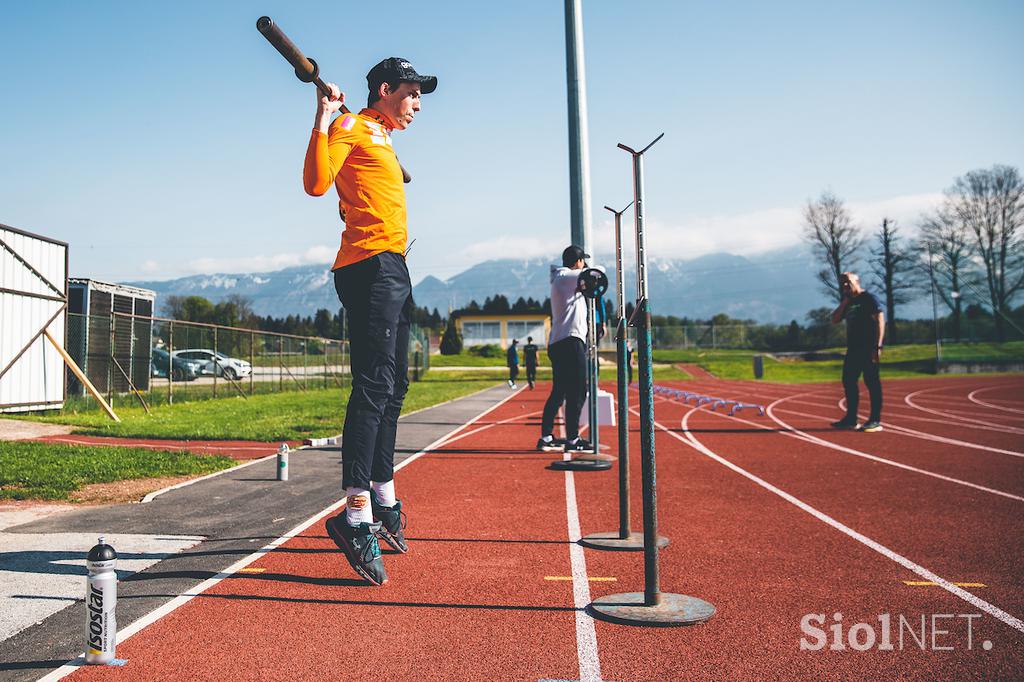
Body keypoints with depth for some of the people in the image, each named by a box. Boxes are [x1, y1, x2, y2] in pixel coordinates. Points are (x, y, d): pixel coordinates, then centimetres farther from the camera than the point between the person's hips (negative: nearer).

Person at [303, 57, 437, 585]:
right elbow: (316, 183, -14)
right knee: (374, 385, -19)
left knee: (392, 388, 12)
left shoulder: (383, 138, 28)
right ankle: (357, 514, -23)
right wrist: (322, 119, -17)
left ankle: (383, 502, 21)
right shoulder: (352, 127, 0)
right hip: (370, 266, -10)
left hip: (394, 269, 10)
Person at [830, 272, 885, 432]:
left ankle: (875, 421, -4)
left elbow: (880, 321, -13)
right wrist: (844, 302, 3)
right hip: (852, 348, 8)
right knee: (848, 382, 10)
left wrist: (878, 346, -21)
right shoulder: (847, 302, 18)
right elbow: (834, 320, 13)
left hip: (868, 348, -8)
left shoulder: (868, 298, -6)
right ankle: (851, 419, 17)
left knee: (872, 382, -7)